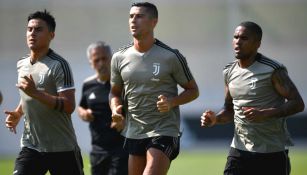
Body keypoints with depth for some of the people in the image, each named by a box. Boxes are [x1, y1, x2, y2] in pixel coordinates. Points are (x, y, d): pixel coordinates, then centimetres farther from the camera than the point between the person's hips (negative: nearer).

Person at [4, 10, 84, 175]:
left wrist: (36, 93, -29)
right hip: (30, 147, 5)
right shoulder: (21, 65, 10)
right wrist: (18, 113, 8)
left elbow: (69, 106, -21)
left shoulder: (58, 65, -12)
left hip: (62, 148, -5)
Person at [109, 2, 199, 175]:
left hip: (164, 131, -5)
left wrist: (171, 102, -17)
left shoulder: (171, 57, -7)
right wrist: (116, 108, -4)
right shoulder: (119, 58, 5)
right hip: (133, 133, 5)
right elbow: (115, 92, 19)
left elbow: (193, 90, 2)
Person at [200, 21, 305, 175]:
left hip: (272, 152, -5)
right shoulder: (229, 72, 9)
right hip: (239, 150, 5)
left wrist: (264, 114, -26)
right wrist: (215, 119, -2)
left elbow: (298, 104, -14)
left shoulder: (272, 70, -10)